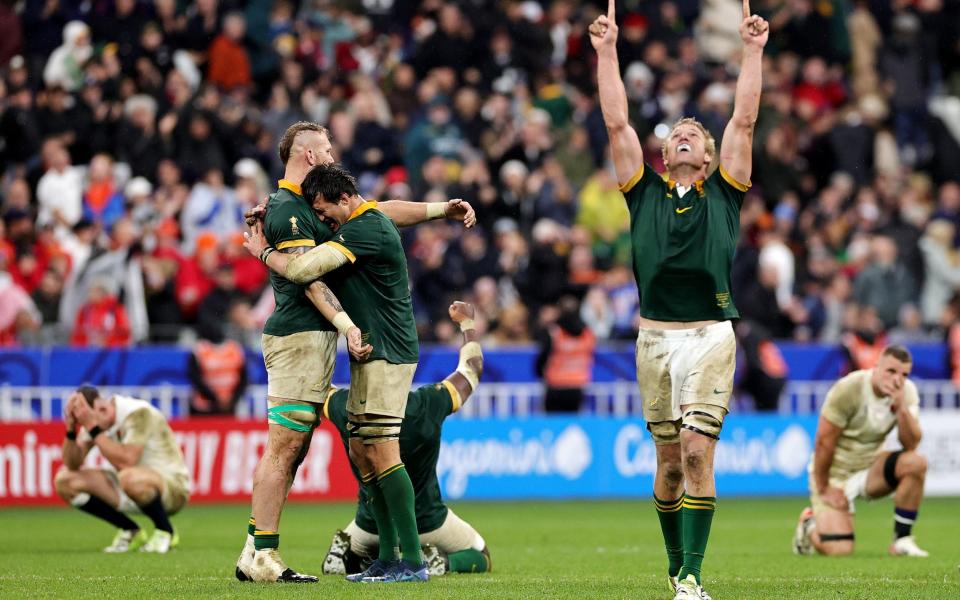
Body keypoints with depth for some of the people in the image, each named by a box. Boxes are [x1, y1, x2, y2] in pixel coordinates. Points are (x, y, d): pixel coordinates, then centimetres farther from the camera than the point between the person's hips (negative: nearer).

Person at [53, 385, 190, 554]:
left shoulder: (138, 414, -22)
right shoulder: (94, 420, -1)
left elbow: (126, 462, -34)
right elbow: (73, 464, -2)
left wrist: (94, 428, -31)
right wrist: (70, 430, -18)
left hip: (172, 486, -8)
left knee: (130, 478, -42)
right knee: (65, 481, -6)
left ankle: (165, 532, -13)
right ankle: (130, 532, 4)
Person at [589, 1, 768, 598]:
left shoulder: (724, 192, 11)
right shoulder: (645, 191, 14)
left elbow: (744, 122, 5)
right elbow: (617, 123, 9)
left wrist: (753, 51, 1)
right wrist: (606, 50, 5)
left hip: (709, 334, -2)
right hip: (655, 335, 2)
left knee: (697, 450, -12)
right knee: (669, 460, 8)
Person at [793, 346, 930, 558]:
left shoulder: (907, 392, -6)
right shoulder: (848, 389, -21)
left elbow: (911, 444, -14)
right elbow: (824, 441, -16)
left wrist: (901, 406, -27)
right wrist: (823, 489, -12)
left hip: (870, 468, 5)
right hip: (835, 472, -5)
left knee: (916, 463, -25)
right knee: (839, 550, -19)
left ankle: (902, 540, -10)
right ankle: (810, 524, 19)